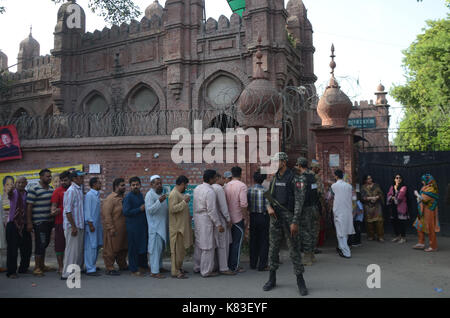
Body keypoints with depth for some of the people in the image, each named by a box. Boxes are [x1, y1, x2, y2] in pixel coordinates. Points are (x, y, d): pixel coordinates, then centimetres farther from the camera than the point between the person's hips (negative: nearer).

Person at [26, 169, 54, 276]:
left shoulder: (51, 188, 13)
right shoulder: (34, 189, -9)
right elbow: (29, 206, -11)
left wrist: (53, 219, 20)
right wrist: (29, 223, -14)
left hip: (49, 221, 7)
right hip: (39, 222, -7)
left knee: (45, 243, 14)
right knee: (40, 244, -6)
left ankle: (42, 265, 26)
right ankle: (37, 268, 4)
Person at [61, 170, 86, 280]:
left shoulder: (79, 190, 14)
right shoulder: (71, 191, -14)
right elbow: (68, 210, -18)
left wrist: (79, 226, 17)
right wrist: (73, 227, -20)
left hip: (79, 225, 9)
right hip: (73, 226, -9)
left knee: (79, 249, 15)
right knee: (72, 249, -3)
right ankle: (67, 273, 5)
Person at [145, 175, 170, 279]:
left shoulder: (161, 193, 16)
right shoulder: (150, 195, -12)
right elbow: (150, 210, -22)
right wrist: (159, 201, -31)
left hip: (163, 225, 9)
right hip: (155, 226, -9)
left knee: (161, 247, 16)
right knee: (156, 248, -9)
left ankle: (159, 267, 29)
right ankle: (154, 272, -5)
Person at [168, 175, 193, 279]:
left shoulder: (179, 193, 16)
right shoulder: (174, 194, -16)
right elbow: (173, 209, -26)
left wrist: (188, 216, 20)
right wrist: (184, 201, -24)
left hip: (183, 226, 10)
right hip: (177, 226, -10)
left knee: (181, 249, 16)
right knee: (177, 249, -5)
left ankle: (179, 268, 26)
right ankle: (175, 271, 2)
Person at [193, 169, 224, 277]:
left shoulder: (197, 188, 7)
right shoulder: (210, 191, -19)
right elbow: (212, 210, -20)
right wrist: (218, 224, -15)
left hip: (197, 218, 9)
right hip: (206, 220, -9)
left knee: (198, 244, 18)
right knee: (208, 246, 0)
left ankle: (197, 267, 29)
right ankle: (206, 271, 7)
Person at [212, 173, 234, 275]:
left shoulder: (211, 188, 13)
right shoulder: (219, 188, -14)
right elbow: (223, 206, -18)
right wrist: (228, 219, -11)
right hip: (221, 220, -9)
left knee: (218, 244, 15)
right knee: (223, 244, -3)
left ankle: (218, 265, 22)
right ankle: (223, 268, 2)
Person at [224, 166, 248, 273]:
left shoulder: (226, 185, 5)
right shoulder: (242, 186, -13)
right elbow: (243, 204, -19)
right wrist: (246, 218, -11)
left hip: (229, 218, 6)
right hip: (239, 218, -6)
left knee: (230, 241, 15)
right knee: (237, 242, 2)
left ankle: (229, 264, 22)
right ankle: (235, 266, 7)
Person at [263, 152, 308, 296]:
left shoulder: (293, 178, -9)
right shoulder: (274, 178, 11)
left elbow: (298, 201, -12)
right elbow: (269, 196, 19)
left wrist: (295, 222, -17)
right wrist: (269, 207, -4)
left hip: (289, 216, -6)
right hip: (275, 217, 6)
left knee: (294, 249, -1)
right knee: (273, 248, 11)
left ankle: (300, 281, 12)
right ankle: (272, 279, 23)